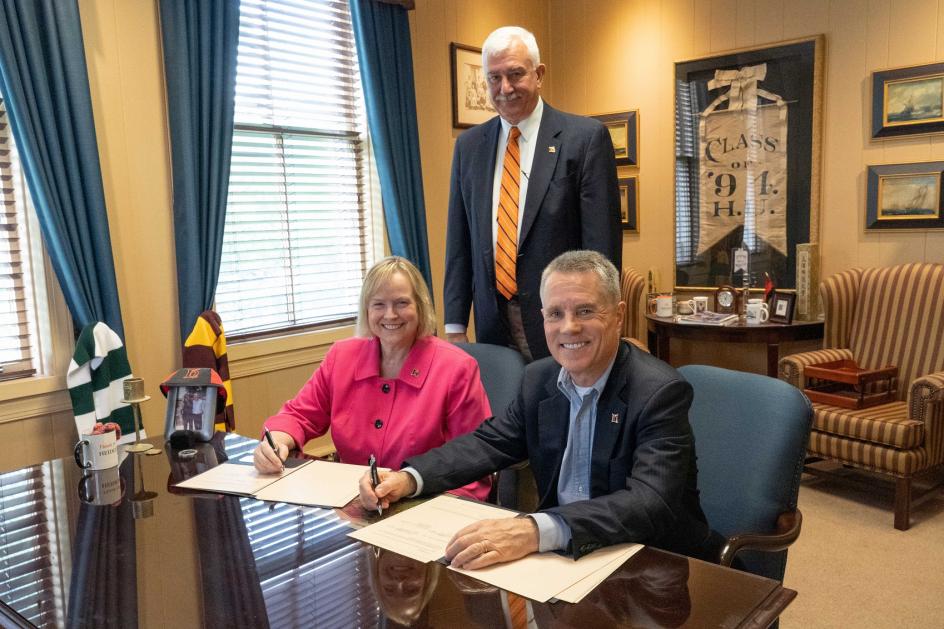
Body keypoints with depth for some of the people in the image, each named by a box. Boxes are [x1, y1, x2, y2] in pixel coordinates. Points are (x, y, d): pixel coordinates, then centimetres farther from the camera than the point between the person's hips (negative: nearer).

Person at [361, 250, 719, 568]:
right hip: (562, 555, 5)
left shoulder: (661, 392, -19)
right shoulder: (539, 378, 1)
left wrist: (536, 531, -45)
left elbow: (652, 503, -30)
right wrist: (409, 478, -11)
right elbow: (489, 442, 8)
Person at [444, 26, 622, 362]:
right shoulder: (469, 145, 8)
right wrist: (455, 326, 6)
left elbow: (602, 243, -8)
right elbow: (459, 242, 9)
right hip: (493, 325, 4)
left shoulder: (586, 137, -5)